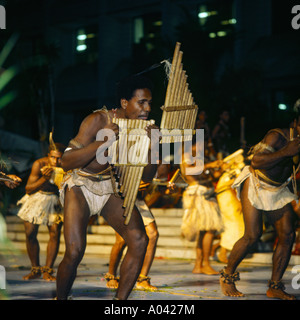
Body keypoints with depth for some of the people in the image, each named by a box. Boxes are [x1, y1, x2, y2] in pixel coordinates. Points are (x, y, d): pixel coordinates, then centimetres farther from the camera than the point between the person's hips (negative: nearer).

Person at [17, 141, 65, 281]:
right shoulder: (39, 164, -25)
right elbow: (28, 189, -23)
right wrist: (44, 179, -38)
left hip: (55, 199, 0)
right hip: (37, 197, 0)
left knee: (55, 233, -12)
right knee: (30, 234, -4)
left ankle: (47, 271, -2)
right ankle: (35, 269, 12)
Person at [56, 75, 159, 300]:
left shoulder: (143, 128, -5)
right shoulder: (98, 120, -19)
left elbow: (147, 177, -3)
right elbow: (66, 162, -22)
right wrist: (103, 142, -35)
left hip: (111, 189, 4)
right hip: (80, 186, -4)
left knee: (139, 240, -17)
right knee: (74, 252, -20)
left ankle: (119, 301, -5)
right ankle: (60, 299, 7)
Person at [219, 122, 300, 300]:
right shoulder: (278, 136, -24)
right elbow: (256, 161, -34)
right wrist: (286, 152, -38)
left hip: (278, 191, 7)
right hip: (255, 186, -7)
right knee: (253, 235, -14)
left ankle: (274, 287, 6)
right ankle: (227, 276, 7)